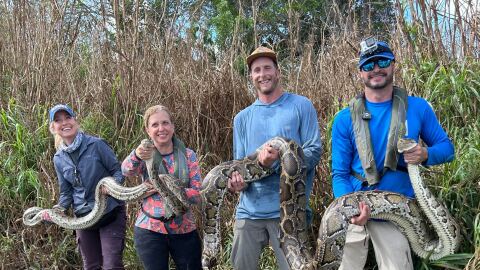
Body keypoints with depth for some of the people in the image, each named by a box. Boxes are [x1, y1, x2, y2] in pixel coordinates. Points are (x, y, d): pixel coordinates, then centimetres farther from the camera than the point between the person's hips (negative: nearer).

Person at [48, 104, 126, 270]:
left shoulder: (96, 144, -11)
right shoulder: (59, 159, 3)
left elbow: (118, 170, -6)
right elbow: (66, 192, 9)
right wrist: (60, 208, -10)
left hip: (110, 213, -4)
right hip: (83, 217, 5)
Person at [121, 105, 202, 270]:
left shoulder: (187, 155, -2)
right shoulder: (145, 155, -2)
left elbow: (198, 194, -8)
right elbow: (126, 170, -24)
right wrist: (136, 155, -46)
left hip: (184, 229, 1)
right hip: (150, 229, 0)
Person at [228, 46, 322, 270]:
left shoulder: (301, 106, 2)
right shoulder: (242, 118, 14)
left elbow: (314, 152, -5)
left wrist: (280, 158, -22)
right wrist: (237, 180, -10)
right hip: (249, 210, 4)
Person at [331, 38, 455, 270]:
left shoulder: (418, 108, -2)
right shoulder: (345, 119, -5)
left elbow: (446, 147, 8)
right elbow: (339, 174, -3)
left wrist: (425, 154, -16)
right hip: (355, 209, 0)